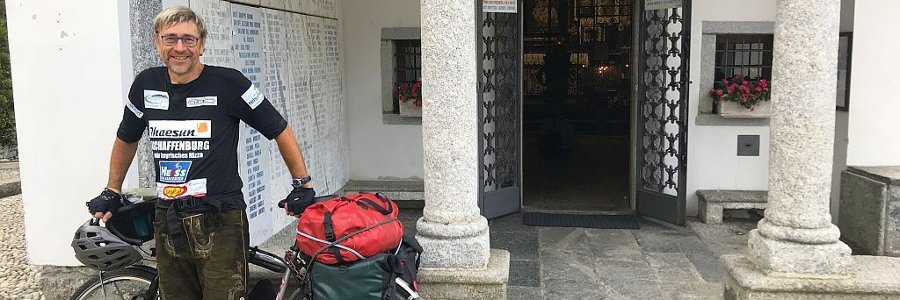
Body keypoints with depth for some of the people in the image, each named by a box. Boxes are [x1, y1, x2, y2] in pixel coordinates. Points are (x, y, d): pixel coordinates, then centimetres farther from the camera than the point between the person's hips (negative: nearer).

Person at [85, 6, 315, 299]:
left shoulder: (227, 83, -8)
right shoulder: (146, 85, 6)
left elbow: (280, 131, -1)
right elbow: (126, 139, 23)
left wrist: (302, 184, -2)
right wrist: (111, 193, 27)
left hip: (220, 222, -5)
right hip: (168, 223, 5)